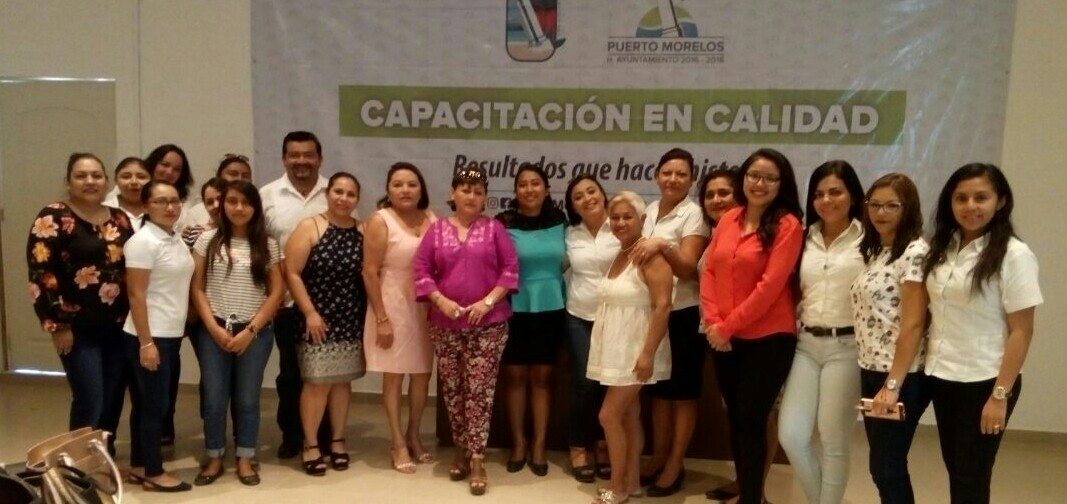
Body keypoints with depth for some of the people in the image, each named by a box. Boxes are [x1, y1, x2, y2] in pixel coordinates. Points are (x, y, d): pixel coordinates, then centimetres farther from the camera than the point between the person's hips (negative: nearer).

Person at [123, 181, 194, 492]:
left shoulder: (176, 239, 9)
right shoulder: (143, 241, -15)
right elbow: (136, 295, -17)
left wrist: (173, 332, 15)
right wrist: (146, 342, -19)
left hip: (171, 334, 8)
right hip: (149, 336, -8)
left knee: (149, 402, 16)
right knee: (155, 404, 1)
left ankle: (138, 466, 27)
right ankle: (153, 473, 13)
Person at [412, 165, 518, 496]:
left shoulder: (494, 229, 2)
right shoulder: (437, 230, 6)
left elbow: (510, 269, -2)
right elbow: (421, 270, 2)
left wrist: (488, 301, -13)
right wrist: (441, 300, -11)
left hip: (488, 325, -2)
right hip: (446, 325, 2)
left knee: (479, 391, -5)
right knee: (452, 390, 9)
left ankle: (477, 459, 0)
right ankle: (461, 450, 24)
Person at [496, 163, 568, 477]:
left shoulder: (559, 220, 1)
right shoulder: (504, 223, -8)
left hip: (551, 308, 2)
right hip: (516, 309, -2)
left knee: (542, 376, 9)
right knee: (515, 375, 7)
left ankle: (539, 445, 18)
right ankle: (518, 443, 22)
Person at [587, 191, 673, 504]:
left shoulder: (650, 255, -16)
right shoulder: (618, 255, 9)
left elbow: (663, 306, -22)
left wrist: (648, 353, -25)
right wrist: (606, 346, 13)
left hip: (635, 349, -8)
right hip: (616, 347, 8)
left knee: (609, 416, -6)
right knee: (629, 416, 13)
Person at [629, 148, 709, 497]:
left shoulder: (694, 213, -11)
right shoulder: (650, 210, 8)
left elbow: (687, 269, -20)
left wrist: (662, 245, -33)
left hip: (684, 315, -6)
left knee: (682, 392, 5)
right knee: (658, 388, 15)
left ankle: (675, 465, 15)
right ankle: (658, 456, 27)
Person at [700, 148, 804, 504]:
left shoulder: (787, 225, -9)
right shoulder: (728, 220, 9)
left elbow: (771, 285, -16)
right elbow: (708, 272, 6)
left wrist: (728, 325, -14)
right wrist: (713, 322, -7)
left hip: (768, 338, -6)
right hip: (723, 339, 6)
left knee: (750, 421, 0)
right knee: (735, 418, 15)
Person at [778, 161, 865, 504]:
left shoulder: (867, 239, -6)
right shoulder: (806, 238, 11)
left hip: (846, 347, -5)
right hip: (805, 345, 5)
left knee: (833, 442, 4)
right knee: (791, 436, 2)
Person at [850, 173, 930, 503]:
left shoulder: (915, 252, -13)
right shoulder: (876, 251, 13)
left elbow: (913, 324, -18)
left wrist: (893, 384, -20)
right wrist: (876, 377, 9)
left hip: (901, 377, -8)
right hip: (871, 370, 8)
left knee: (887, 467, 1)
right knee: (882, 466, 14)